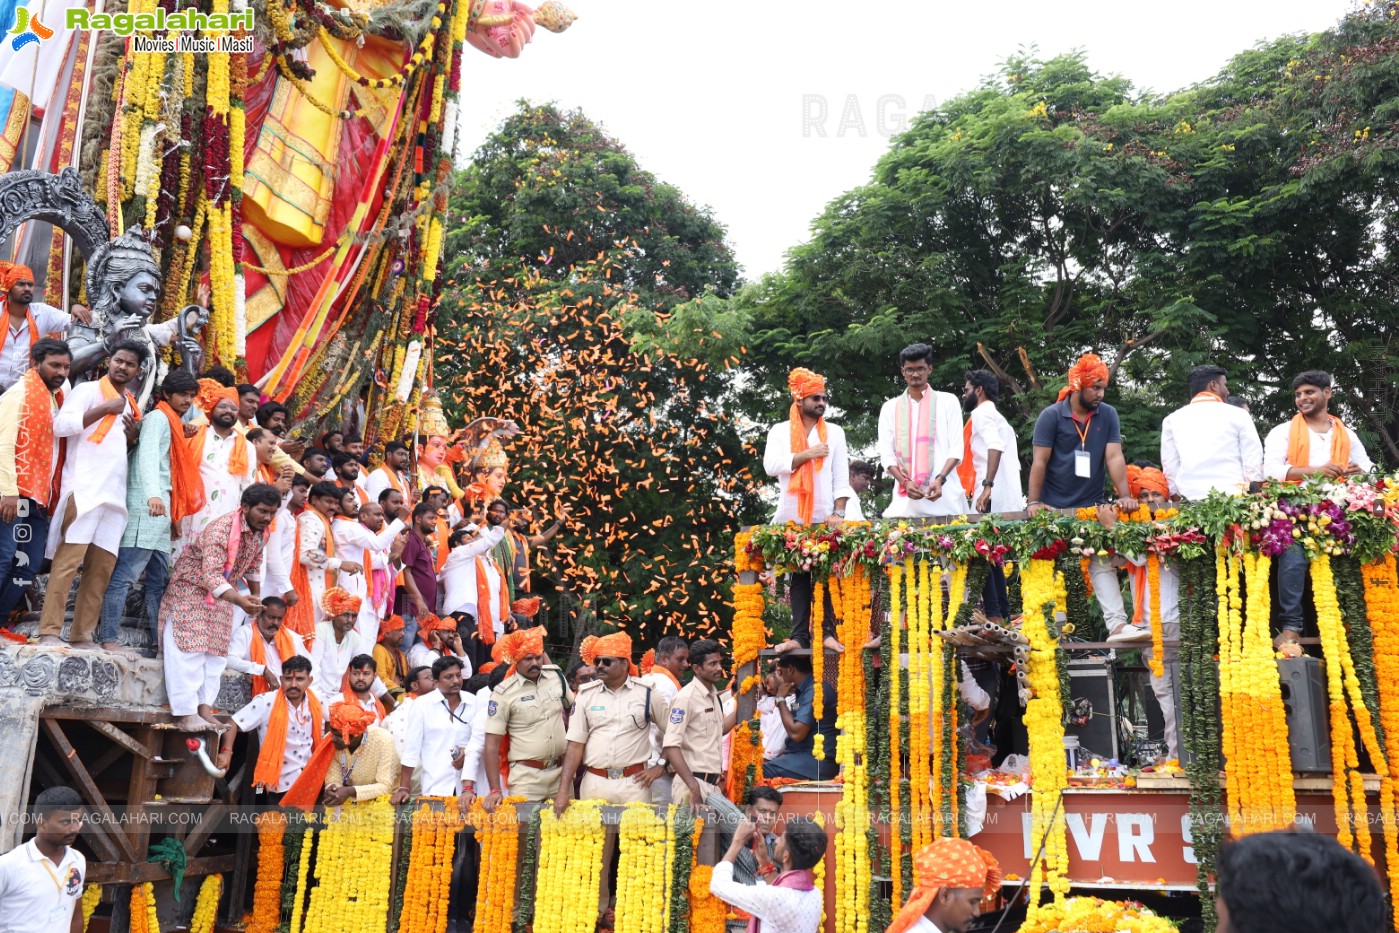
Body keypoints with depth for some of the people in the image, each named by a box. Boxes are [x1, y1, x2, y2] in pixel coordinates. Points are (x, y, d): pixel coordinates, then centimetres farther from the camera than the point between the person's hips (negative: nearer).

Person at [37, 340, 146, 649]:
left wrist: (134, 436, 9)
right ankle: (49, 631, -12)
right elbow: (61, 425, -12)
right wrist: (104, 409, -12)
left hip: (115, 492, 7)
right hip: (83, 488, -7)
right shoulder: (87, 390, 3)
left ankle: (82, 634, 4)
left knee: (102, 566, 2)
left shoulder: (131, 405, 23)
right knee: (68, 559, -11)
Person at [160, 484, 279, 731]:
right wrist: (239, 600, -53)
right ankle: (185, 713, -13)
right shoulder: (221, 529, -31)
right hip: (190, 589, -8)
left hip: (223, 594, 8)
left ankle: (204, 708, 4)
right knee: (189, 649, -13)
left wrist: (255, 599, 18)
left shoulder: (259, 531, -6)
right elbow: (212, 575, -40)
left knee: (217, 651, 3)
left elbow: (253, 567, 13)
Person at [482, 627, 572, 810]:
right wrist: (495, 791, -15)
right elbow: (492, 745, -9)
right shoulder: (503, 693, -10)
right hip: (527, 775, -4)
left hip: (561, 771, 4)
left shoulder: (556, 675, 2)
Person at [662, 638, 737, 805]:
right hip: (693, 783, -8)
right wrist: (693, 786, -22)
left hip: (713, 783, 8)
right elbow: (671, 746, -18)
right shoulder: (686, 697, -12)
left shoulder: (715, 696, 14)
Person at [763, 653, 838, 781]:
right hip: (803, 756, 10)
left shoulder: (815, 690, -14)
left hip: (816, 761, -10)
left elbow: (796, 733, -20)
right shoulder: (804, 690, 16)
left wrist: (781, 699, -9)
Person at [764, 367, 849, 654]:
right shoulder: (780, 431, 10)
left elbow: (841, 477, 5)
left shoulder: (834, 432, 12)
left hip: (824, 517, 0)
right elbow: (771, 465, -6)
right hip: (791, 518, 0)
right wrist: (807, 455, -10)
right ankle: (800, 635, 2)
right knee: (798, 578, 1)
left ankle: (828, 633, -2)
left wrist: (838, 512, -6)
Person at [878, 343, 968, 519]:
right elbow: (886, 454, 8)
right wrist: (905, 482, -10)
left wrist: (940, 480, -14)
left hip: (944, 495, -1)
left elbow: (956, 448, 3)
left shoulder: (947, 401, 11)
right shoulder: (890, 408, 15)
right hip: (905, 497, 1)